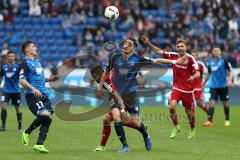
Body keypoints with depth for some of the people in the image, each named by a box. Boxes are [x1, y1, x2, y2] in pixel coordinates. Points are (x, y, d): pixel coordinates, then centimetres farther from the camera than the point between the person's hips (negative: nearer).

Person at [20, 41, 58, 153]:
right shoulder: (25, 63, -5)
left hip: (43, 94, 8)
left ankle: (39, 144, 0)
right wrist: (33, 88, -29)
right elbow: (22, 80, -15)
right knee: (44, 115, -24)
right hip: (33, 96, -8)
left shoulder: (37, 62, 21)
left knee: (48, 119, -3)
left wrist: (50, 79, 19)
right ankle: (27, 132, -1)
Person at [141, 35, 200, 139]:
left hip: (188, 89, -3)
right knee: (172, 106, -19)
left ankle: (193, 130, 32)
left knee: (189, 111, 6)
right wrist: (148, 43, -8)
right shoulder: (173, 56, -1)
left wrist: (193, 77, -39)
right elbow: (159, 51, 3)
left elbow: (197, 73, -16)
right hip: (176, 87, 3)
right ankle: (176, 127, 2)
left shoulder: (190, 58, -12)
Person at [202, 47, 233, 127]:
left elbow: (230, 71, -5)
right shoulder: (210, 62, 8)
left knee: (225, 103, 8)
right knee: (212, 102, -9)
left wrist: (230, 80, -19)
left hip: (223, 86, -3)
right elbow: (209, 73, 20)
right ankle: (210, 121, -14)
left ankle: (227, 120, 25)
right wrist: (204, 83, 22)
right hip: (213, 86, 3)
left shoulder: (224, 61, -5)